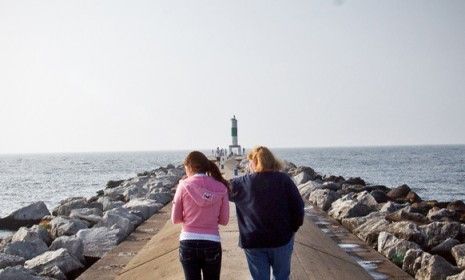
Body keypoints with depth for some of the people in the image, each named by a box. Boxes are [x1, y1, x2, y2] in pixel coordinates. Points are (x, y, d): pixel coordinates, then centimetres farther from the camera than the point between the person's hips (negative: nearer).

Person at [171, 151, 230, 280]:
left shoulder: (184, 186, -6)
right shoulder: (220, 187, -1)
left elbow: (175, 219, -1)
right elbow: (224, 220, 3)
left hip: (188, 243, -1)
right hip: (212, 243, 1)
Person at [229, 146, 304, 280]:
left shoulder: (244, 183, -5)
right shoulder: (284, 179, -6)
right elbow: (298, 206, -7)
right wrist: (292, 229, 6)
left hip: (253, 241, 0)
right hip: (282, 239, 0)